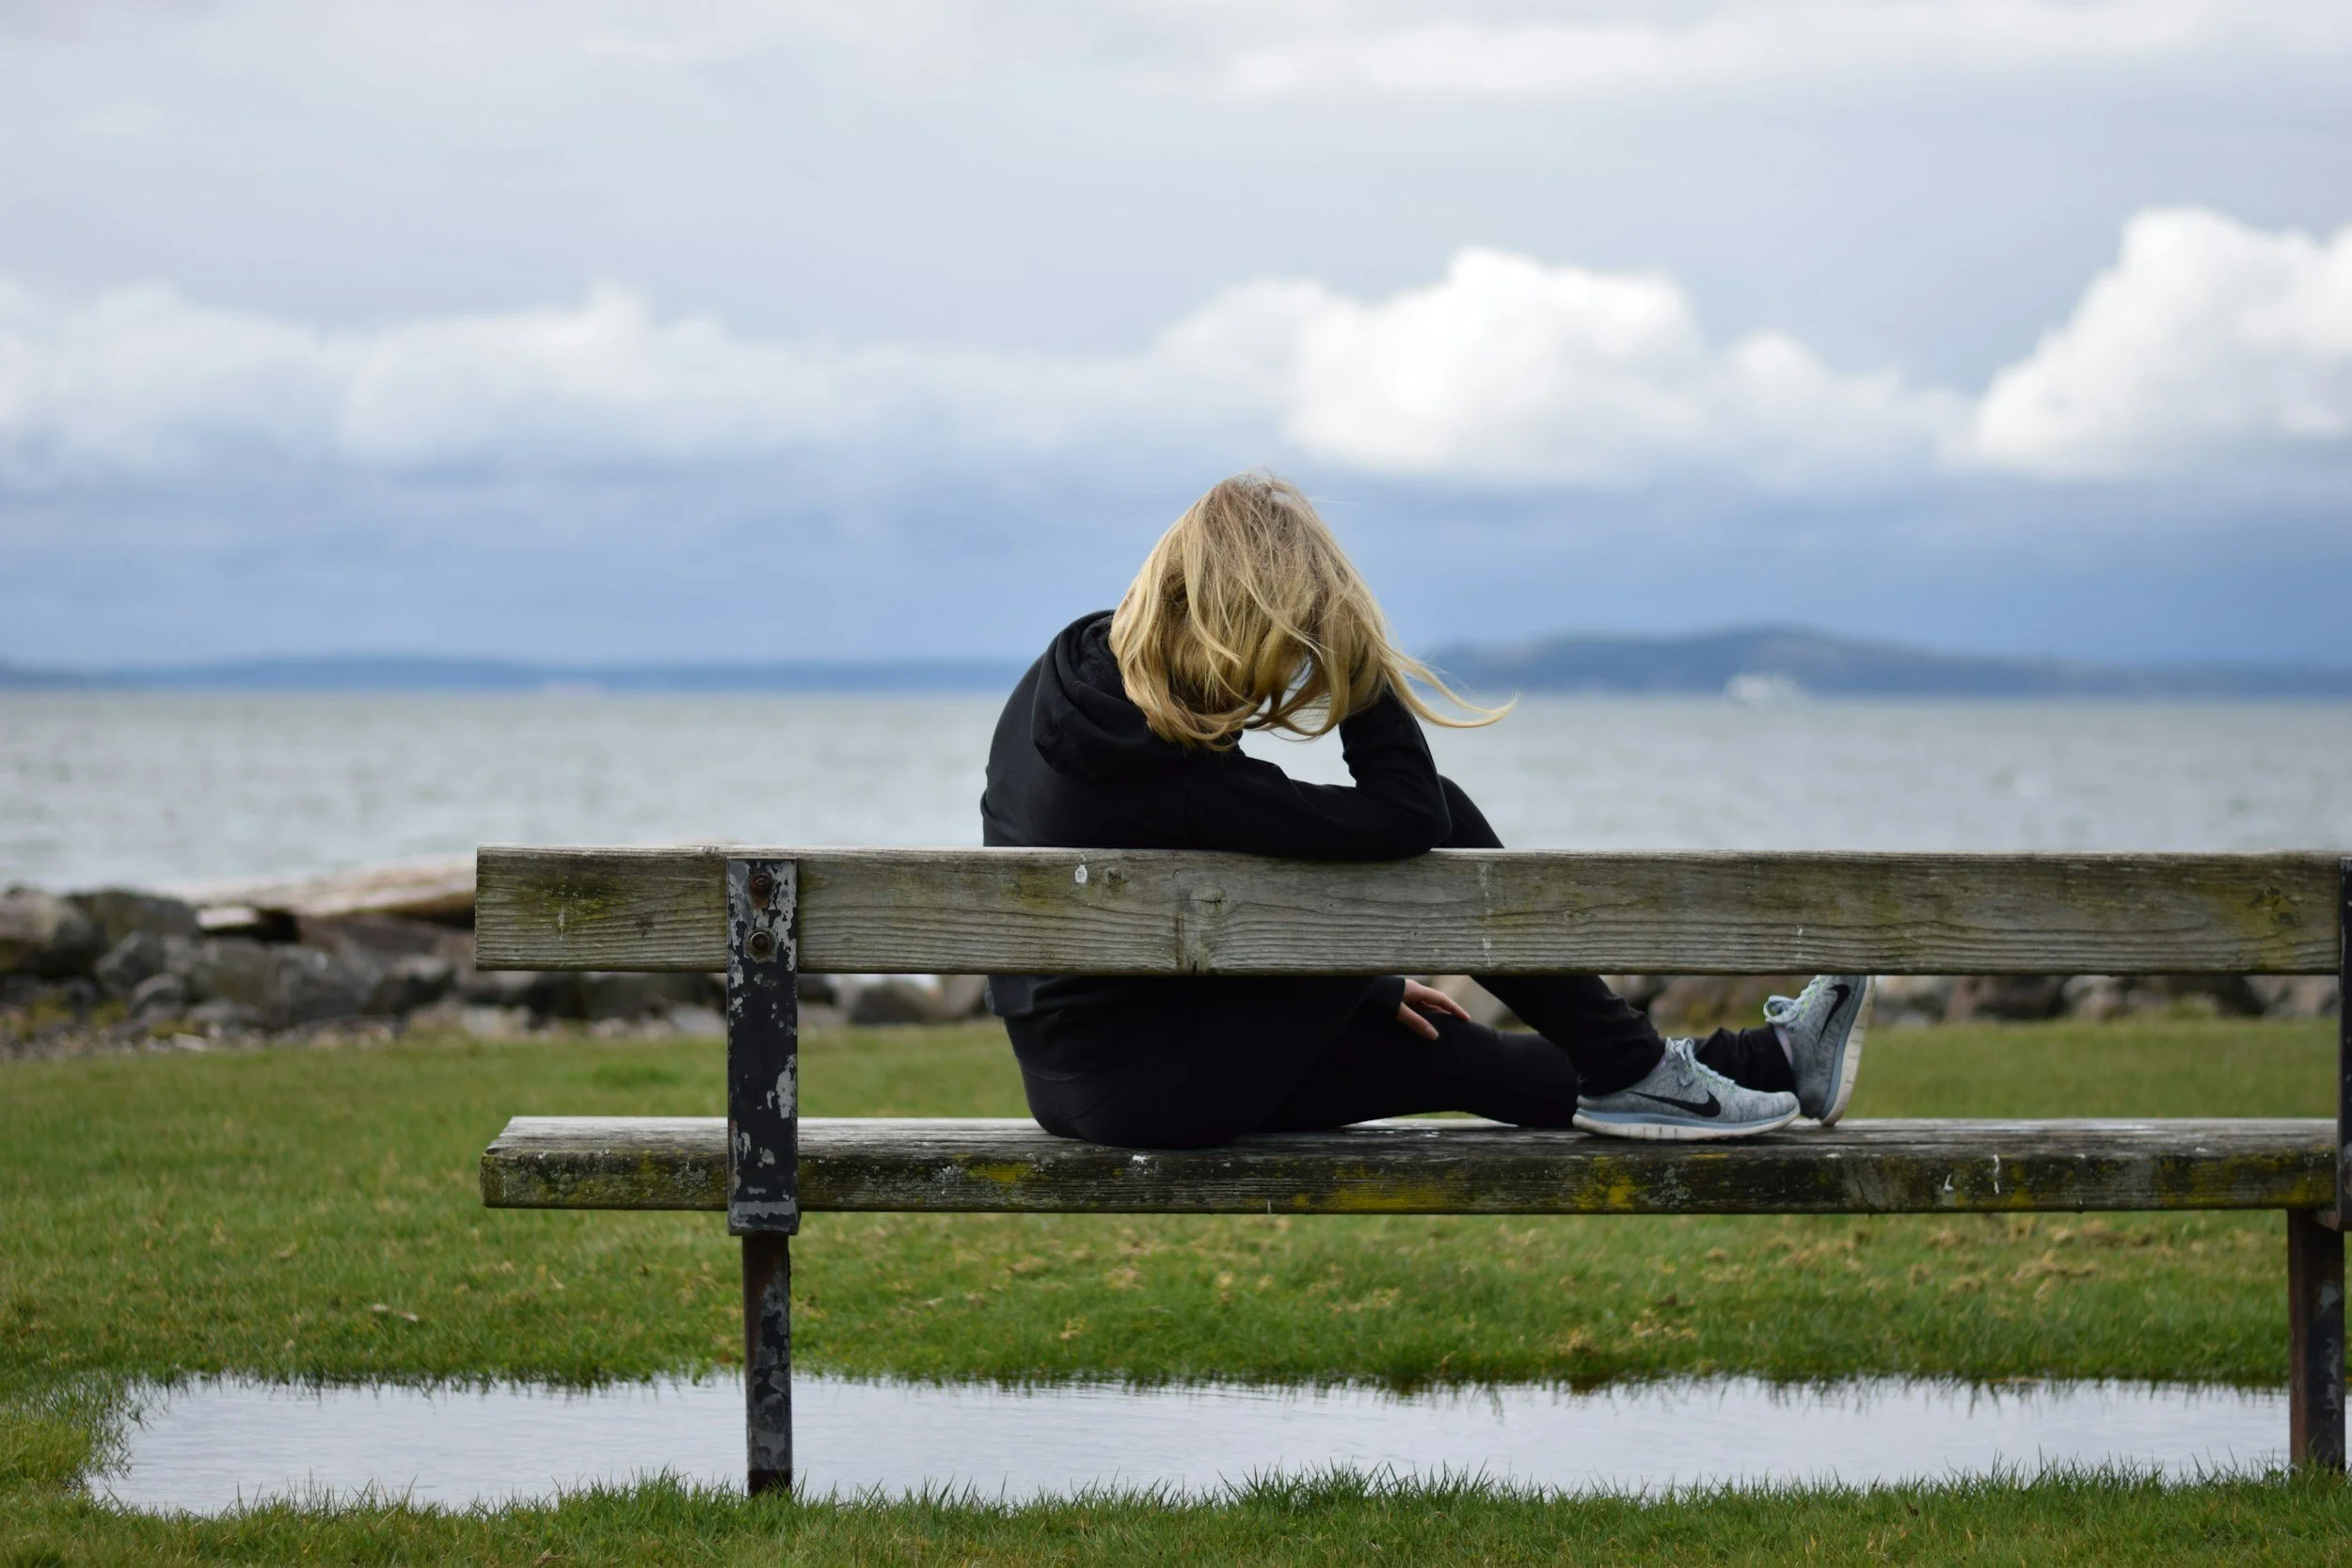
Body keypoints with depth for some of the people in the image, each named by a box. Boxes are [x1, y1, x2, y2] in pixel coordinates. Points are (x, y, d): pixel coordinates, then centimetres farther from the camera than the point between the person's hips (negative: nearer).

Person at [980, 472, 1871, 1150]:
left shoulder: (1070, 677, 1)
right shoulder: (1173, 771, -28)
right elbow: (1406, 815, -21)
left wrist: (1364, 984, 17)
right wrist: (1359, 660, -16)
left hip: (1075, 1076, 9)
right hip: (1158, 1088, -9)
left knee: (1439, 1050, 17)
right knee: (1438, 828, -7)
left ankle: (1763, 1064, 25)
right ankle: (1629, 1070, 6)